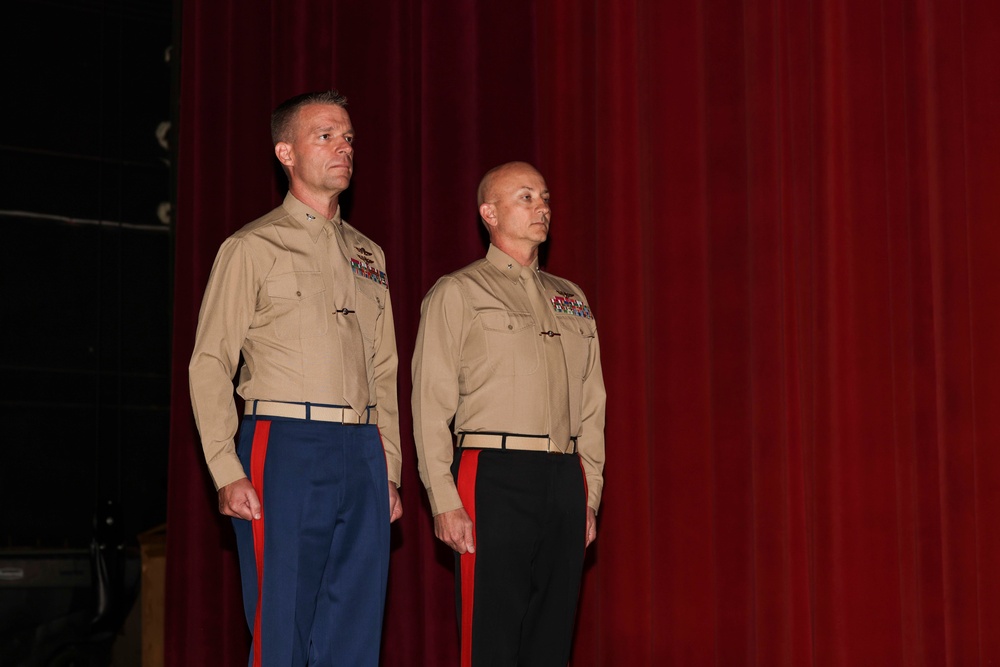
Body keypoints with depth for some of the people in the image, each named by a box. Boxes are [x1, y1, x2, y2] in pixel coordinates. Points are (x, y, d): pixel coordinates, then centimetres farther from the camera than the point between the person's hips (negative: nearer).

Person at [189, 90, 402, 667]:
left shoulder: (368, 256, 18)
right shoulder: (253, 248, 2)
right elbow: (211, 364, -3)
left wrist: (390, 469, 13)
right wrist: (228, 472, -12)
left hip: (363, 451, 5)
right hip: (286, 446, -5)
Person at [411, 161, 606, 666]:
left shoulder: (572, 300, 19)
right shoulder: (457, 293, 3)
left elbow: (592, 408, 17)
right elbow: (430, 404, -4)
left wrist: (589, 498, 10)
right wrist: (444, 502, -11)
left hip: (565, 477, 5)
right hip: (493, 477, -5)